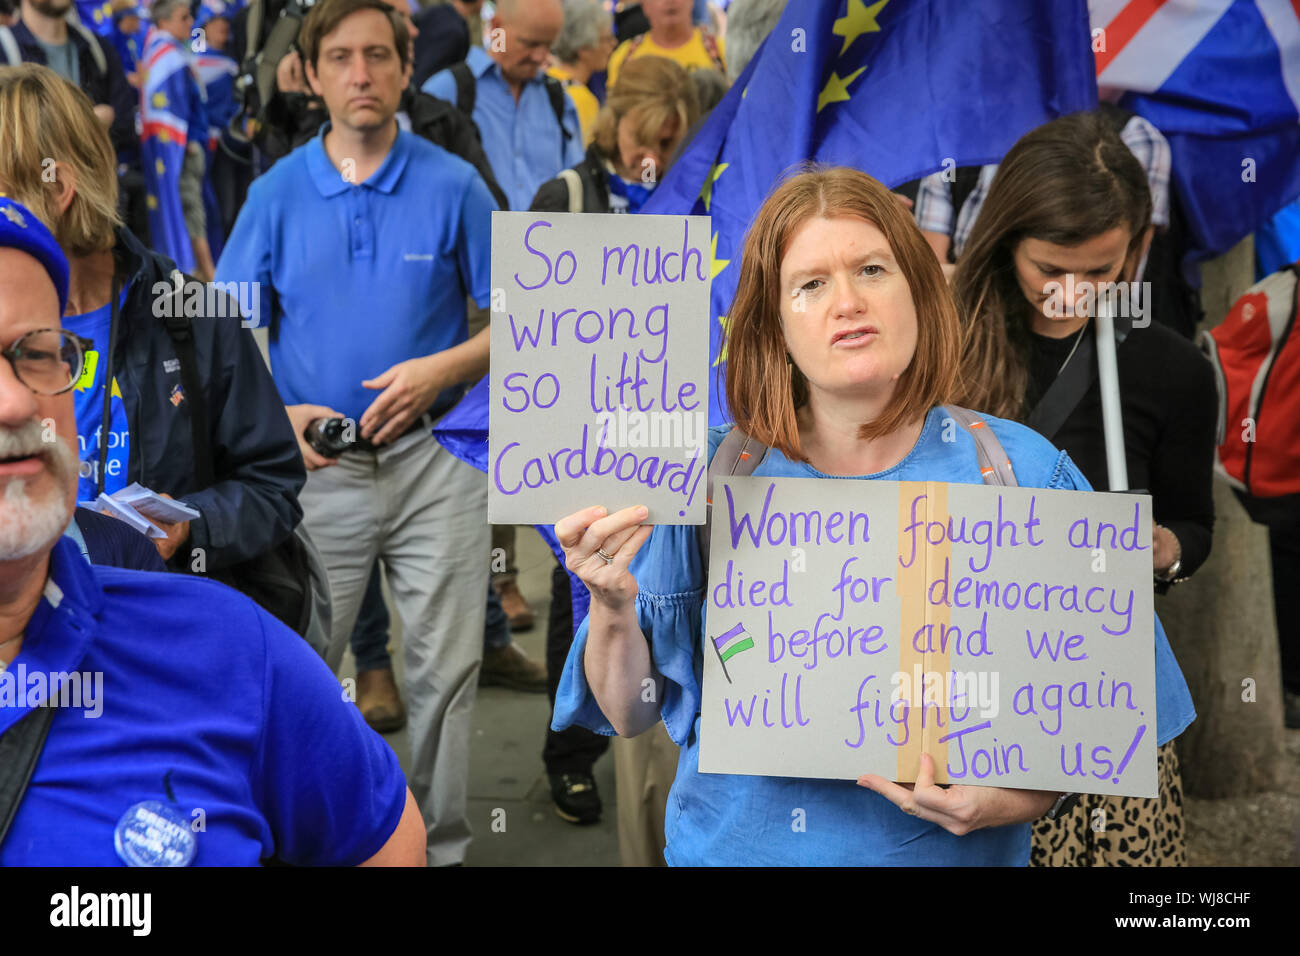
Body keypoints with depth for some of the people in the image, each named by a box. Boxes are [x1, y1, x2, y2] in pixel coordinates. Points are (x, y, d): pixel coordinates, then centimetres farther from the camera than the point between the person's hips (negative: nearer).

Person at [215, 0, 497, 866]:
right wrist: (276, 415, -13)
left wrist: (439, 369, -16)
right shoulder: (277, 193, 3)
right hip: (319, 465, 1)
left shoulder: (455, 185, -1)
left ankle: (444, 846, 20)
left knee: (445, 672, 4)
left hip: (434, 460, -1)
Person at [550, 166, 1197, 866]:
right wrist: (612, 607, -23)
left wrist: (1022, 798, -21)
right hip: (734, 845, 1)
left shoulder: (1023, 477, -10)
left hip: (948, 851, -1)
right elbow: (628, 715, -4)